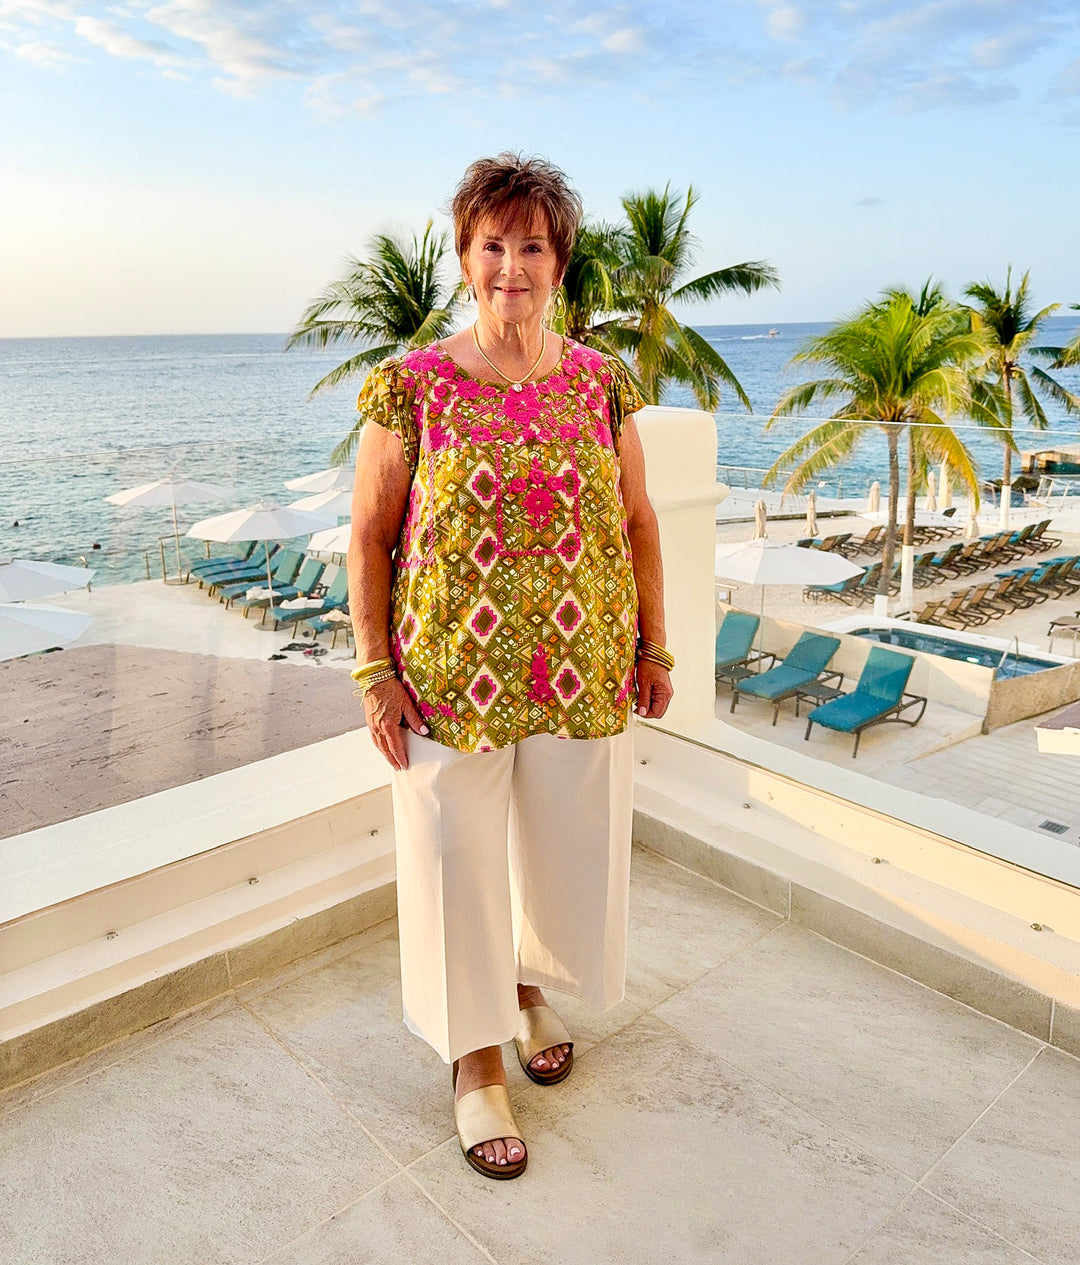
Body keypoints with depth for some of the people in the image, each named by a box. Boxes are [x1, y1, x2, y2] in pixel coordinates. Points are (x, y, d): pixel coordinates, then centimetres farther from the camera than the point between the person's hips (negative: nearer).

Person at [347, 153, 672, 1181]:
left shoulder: (601, 382, 3)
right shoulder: (412, 385, -5)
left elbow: (637, 520, 9)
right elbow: (369, 537, -3)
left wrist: (653, 644, 8)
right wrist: (374, 671, -8)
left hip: (582, 672, 3)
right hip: (453, 675, -2)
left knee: (567, 849, 16)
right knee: (457, 861, 7)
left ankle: (533, 985, 48)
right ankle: (476, 1055, 32)